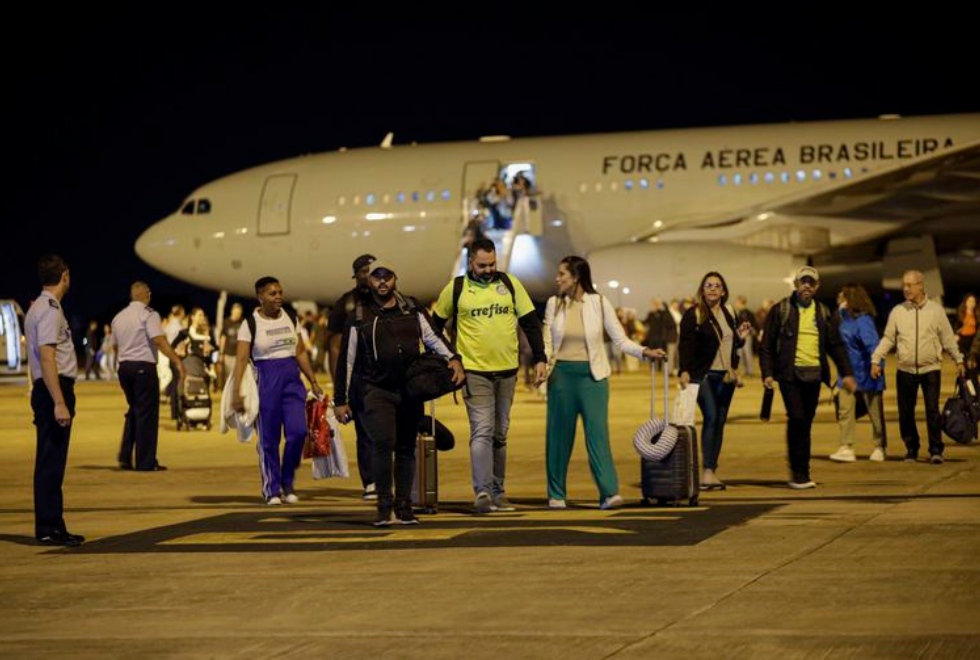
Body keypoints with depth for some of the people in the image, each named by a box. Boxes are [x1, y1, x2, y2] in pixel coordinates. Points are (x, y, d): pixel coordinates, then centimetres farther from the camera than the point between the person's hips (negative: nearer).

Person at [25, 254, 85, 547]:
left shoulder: (39, 308, 17)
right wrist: (59, 403, -24)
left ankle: (51, 525, 17)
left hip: (46, 390, 10)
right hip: (55, 390, -10)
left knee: (51, 460, 13)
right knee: (51, 460, -8)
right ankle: (48, 527, -7)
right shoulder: (50, 309, -14)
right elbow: (47, 358, -21)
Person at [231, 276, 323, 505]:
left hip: (292, 379, 4)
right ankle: (272, 490, 11)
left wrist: (314, 382, 16)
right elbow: (241, 359, -10)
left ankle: (287, 482, 10)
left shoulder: (291, 319, 10)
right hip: (266, 380, -3)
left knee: (298, 431, -9)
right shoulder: (250, 324, -4)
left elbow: (301, 353, 18)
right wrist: (236, 392, -18)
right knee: (269, 440, 0)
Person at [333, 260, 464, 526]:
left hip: (410, 391, 3)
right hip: (376, 391, -3)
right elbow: (346, 361, 6)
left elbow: (433, 337, 10)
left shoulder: (413, 310, 9)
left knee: (406, 448, 7)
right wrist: (340, 400, 4)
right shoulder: (360, 317, 3)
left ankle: (404, 506, 17)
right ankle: (384, 505, -10)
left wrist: (453, 358, -11)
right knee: (383, 442, -19)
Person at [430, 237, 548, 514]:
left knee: (500, 435, 11)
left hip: (507, 371, 3)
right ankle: (482, 492, -23)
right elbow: (436, 324, 11)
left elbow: (530, 322, 8)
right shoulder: (455, 288, -1)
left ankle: (498, 493, 19)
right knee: (482, 432, -15)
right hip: (474, 371, -3)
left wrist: (540, 359, 2)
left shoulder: (510, 283, 5)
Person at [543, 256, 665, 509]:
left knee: (598, 432, -10)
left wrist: (644, 351, -15)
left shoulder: (599, 303, -1)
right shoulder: (554, 303, 4)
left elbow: (620, 339, 0)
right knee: (559, 435, 4)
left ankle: (609, 492, -16)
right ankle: (556, 494, 12)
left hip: (592, 375, -2)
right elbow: (547, 342, 6)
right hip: (562, 374, 2)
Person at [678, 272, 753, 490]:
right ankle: (707, 471, -17)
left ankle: (712, 471, 9)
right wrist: (684, 370, -23)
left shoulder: (729, 312, 14)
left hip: (726, 376, 6)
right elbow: (686, 345, -12)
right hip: (704, 374, -6)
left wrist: (740, 337, 2)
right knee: (711, 418, -16)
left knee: (719, 422, 5)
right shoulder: (693, 315, -5)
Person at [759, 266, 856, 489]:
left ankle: (800, 472, 13)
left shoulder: (823, 313, 13)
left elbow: (835, 345, 16)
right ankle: (799, 473, -8)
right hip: (790, 373, -4)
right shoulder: (781, 310, 1)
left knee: (806, 423, 6)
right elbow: (766, 344, 0)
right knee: (797, 419, -13)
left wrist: (846, 373, 7)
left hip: (814, 374, 4)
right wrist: (767, 373, -9)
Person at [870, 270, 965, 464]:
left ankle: (936, 449, -1)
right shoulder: (897, 311, 3)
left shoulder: (936, 310, 2)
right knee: (905, 413, 4)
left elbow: (948, 338, 7)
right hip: (905, 370, 2)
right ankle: (911, 449, 16)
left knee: (933, 411, -8)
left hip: (931, 369, -2)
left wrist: (958, 360, 5)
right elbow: (888, 338, 5)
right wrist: (876, 360, -4)